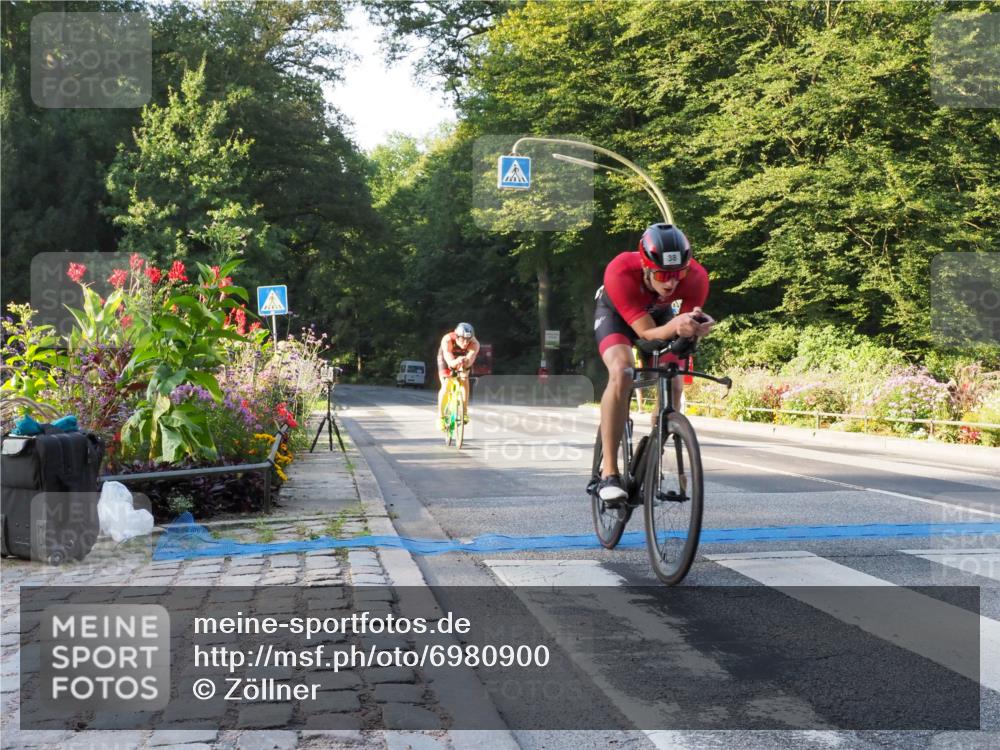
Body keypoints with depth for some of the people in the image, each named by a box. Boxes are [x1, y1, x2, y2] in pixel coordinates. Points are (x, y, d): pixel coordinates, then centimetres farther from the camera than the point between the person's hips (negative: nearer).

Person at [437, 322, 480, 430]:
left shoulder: (474, 344, -35)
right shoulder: (447, 340, -39)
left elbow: (470, 361, -46)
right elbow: (450, 362, -48)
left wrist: (465, 362, -69)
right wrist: (456, 361, -70)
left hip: (463, 358, 2)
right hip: (447, 358, -2)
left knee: (464, 380, -19)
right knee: (445, 386, -15)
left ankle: (464, 411, -6)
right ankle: (440, 416, -6)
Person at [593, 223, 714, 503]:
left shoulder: (696, 277, -34)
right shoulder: (620, 272, -42)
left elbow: (690, 320, -27)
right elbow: (647, 333, -41)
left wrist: (696, 326, -51)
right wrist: (675, 326, -62)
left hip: (658, 313, 3)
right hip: (615, 312, -3)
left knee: (673, 384, -14)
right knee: (622, 372, -29)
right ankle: (609, 472, -26)